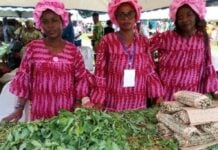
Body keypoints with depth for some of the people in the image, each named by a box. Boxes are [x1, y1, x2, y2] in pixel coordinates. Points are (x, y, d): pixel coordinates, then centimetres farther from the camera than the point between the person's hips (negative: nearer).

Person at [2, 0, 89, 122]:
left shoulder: (73, 50, -2)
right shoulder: (33, 47, -3)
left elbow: (81, 80, 1)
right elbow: (23, 79, -1)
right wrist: (19, 109, -4)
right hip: (40, 112, 0)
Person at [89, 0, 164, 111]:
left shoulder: (143, 42, 2)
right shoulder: (107, 41, -9)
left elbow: (150, 72, 6)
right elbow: (100, 75, -6)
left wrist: (158, 96, 3)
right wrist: (98, 103, -7)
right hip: (113, 105, -3)